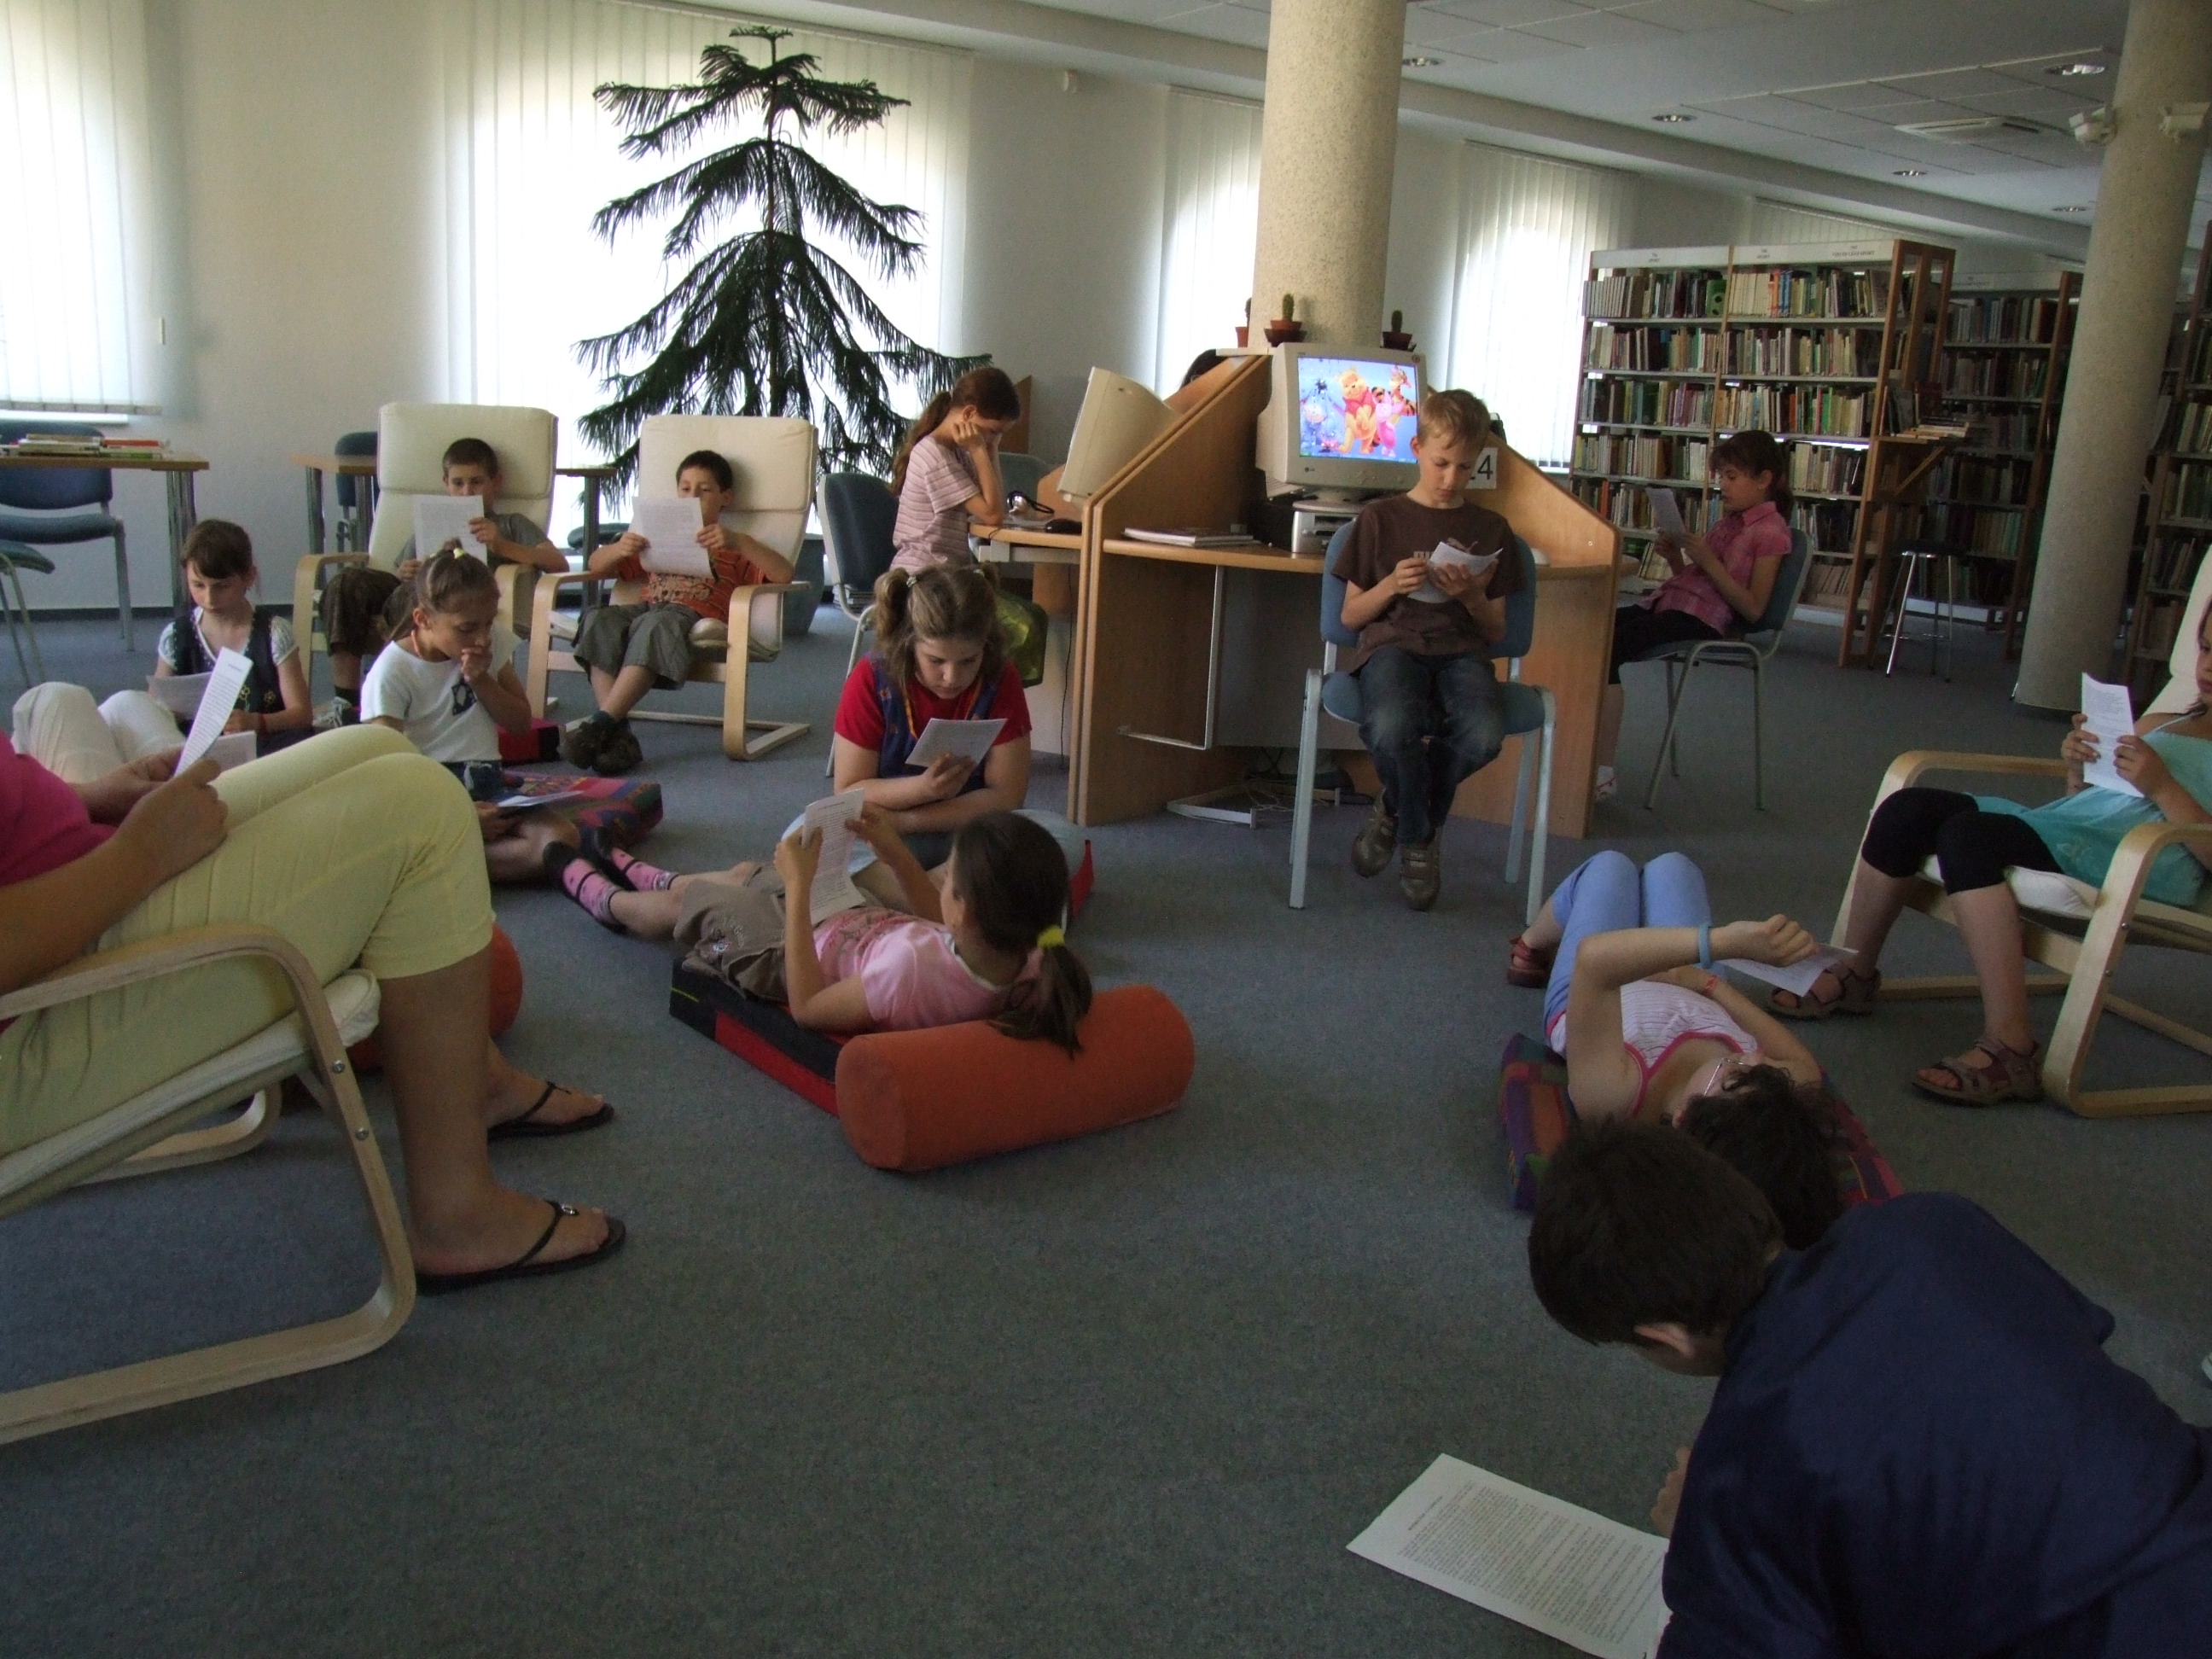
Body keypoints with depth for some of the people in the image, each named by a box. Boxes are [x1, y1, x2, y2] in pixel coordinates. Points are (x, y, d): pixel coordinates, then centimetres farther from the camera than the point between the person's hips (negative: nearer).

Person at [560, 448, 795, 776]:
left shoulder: (734, 548, 27)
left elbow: (784, 574, 8)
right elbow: (596, 567, 33)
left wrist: (739, 541, -8)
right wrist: (618, 549, 8)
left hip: (697, 615, -4)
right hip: (646, 608, 4)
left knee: (655, 625, -39)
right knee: (599, 619, -31)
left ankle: (600, 723, -46)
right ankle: (617, 733, -40)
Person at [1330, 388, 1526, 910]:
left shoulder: (1491, 529, 16)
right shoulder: (1380, 518, 11)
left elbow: (1496, 632, 16)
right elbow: (1350, 616, 10)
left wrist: (1474, 598, -5)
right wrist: (1391, 585, -9)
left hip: (1461, 648, 2)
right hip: (1392, 641, -2)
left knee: (1484, 735, -34)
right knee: (1391, 729, -39)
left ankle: (1399, 813, 0)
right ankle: (1419, 838, -3)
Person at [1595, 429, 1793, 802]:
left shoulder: (1770, 531, -3)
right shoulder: (1730, 520, 22)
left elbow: (1753, 609, -11)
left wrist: (1708, 561, -15)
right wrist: (1675, 558, 3)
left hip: (1700, 621, -8)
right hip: (1668, 601, 8)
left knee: (1605, 648, -28)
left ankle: (1603, 772, -27)